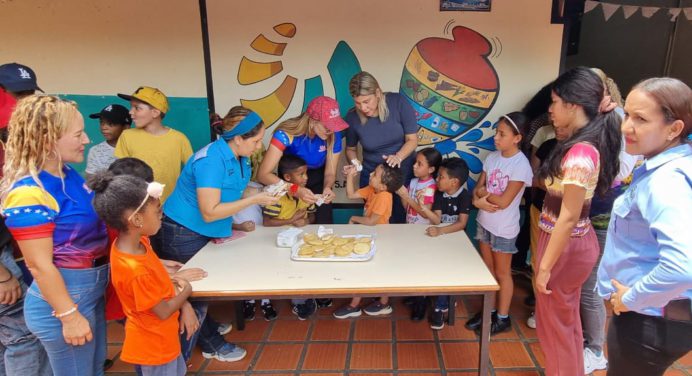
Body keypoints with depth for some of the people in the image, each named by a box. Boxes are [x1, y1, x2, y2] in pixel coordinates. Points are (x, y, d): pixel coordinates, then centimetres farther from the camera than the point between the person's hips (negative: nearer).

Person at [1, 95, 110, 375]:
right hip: (64, 295, -8)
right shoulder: (30, 194, -25)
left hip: (93, 289, 8)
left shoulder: (67, 173, 2)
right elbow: (40, 266, -23)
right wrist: (69, 316, -19)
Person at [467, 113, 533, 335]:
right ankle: (488, 310, 33)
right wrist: (478, 200, -18)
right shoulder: (492, 157, 1)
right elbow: (477, 188, 3)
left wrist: (483, 192, -9)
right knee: (487, 270, 17)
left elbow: (503, 202, -23)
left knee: (502, 273, 9)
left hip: (504, 228, -6)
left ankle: (503, 318, 25)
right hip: (484, 222, 6)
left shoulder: (521, 165, -19)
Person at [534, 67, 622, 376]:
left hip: (566, 245, -10)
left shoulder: (579, 154, -26)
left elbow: (568, 217, -25)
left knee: (553, 324, 9)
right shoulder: (588, 143, 1)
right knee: (567, 319, 25)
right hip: (576, 242, 10)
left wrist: (545, 267, -19)